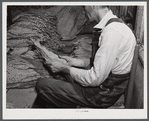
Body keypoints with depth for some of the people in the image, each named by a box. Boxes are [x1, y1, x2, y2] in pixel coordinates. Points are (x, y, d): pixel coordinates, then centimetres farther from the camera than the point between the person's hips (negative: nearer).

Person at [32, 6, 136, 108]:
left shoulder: (112, 32, -27)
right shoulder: (114, 24, 5)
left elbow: (95, 79, -26)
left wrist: (64, 68, -13)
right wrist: (76, 61, 8)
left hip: (103, 94, -10)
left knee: (41, 85, -9)